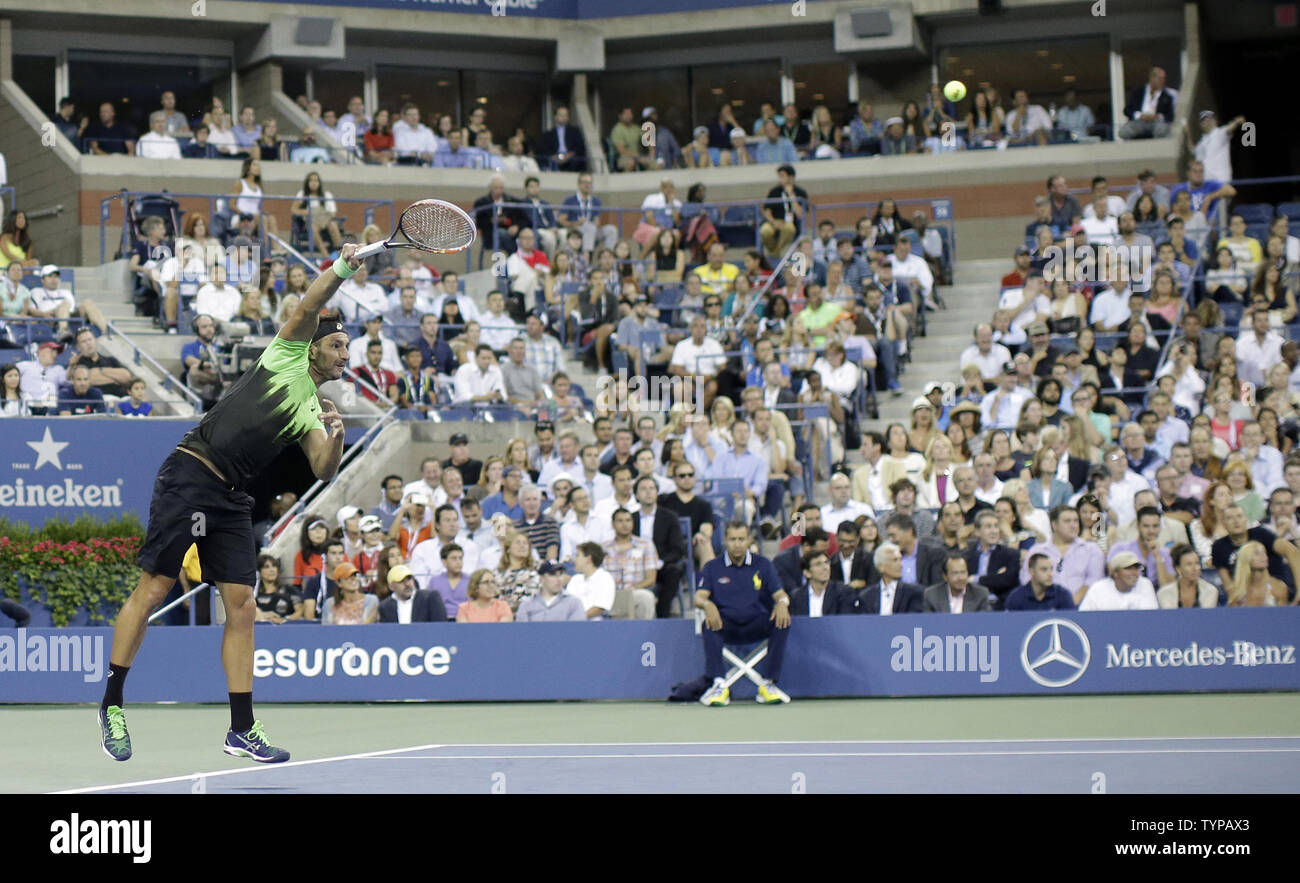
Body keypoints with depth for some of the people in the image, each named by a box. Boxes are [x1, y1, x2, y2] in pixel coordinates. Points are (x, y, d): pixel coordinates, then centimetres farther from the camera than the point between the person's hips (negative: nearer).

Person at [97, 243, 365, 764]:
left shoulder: (313, 410, 19)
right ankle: (112, 704, 2)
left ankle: (242, 730, 3)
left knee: (242, 606, 0)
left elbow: (323, 471, 6)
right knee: (153, 589, -8)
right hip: (190, 474, -7)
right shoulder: (287, 355, 7)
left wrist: (336, 436, -12)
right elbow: (309, 306, -8)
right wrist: (342, 268, -18)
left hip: (232, 500, 7)